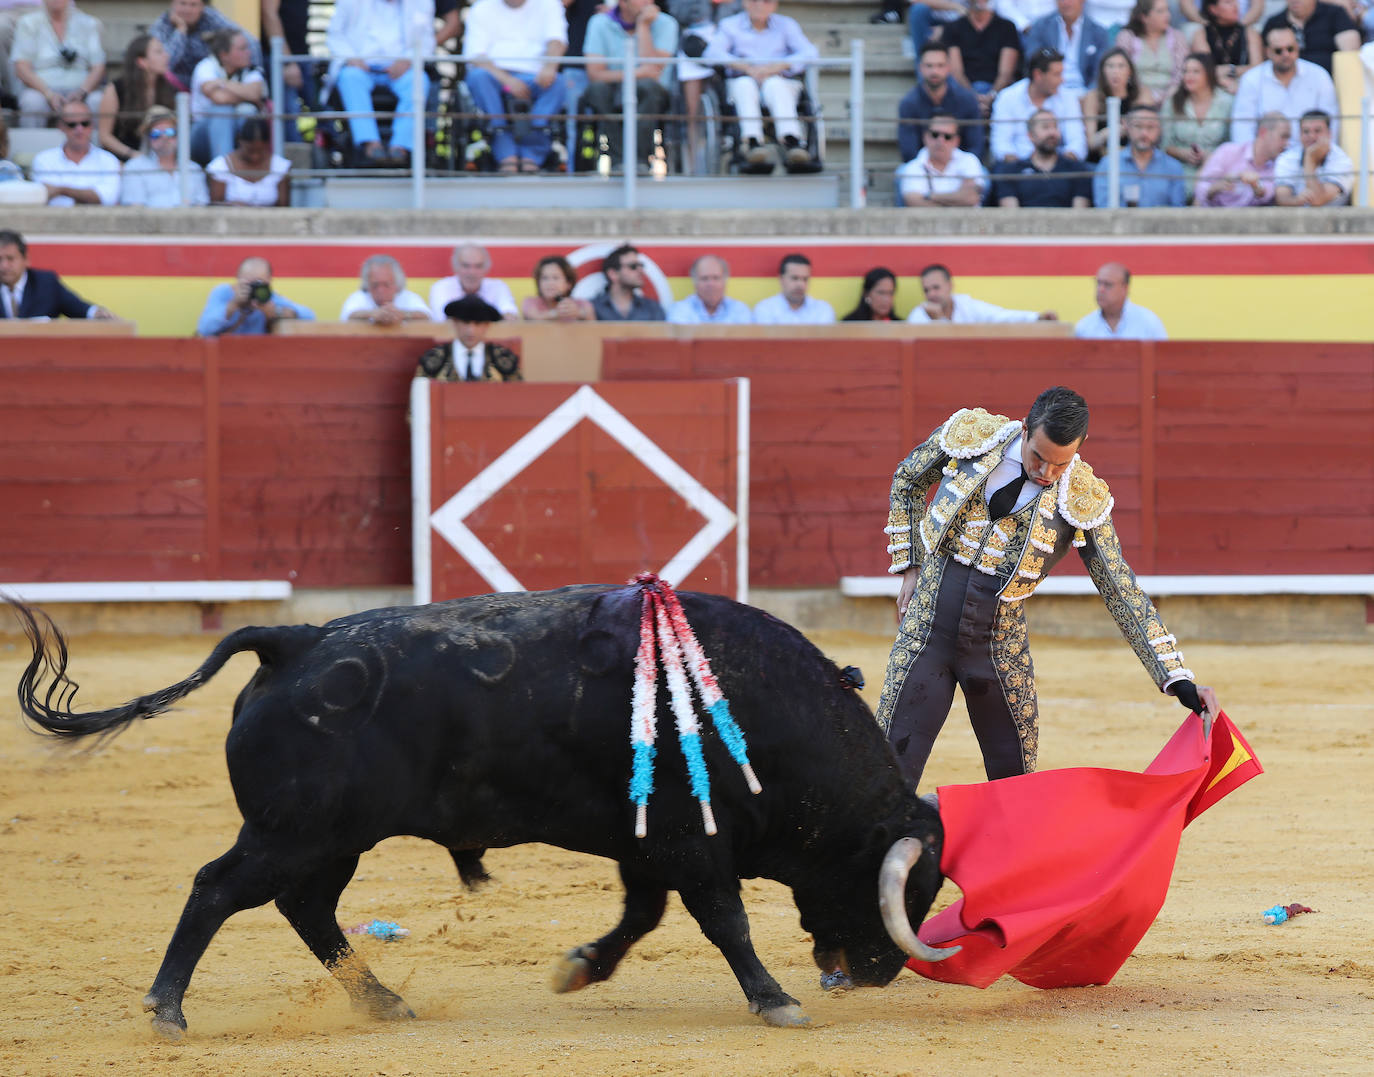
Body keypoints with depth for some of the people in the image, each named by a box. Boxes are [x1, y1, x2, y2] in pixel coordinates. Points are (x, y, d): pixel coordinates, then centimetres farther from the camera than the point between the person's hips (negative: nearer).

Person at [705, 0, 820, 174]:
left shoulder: (786, 25, 15)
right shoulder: (729, 25, 14)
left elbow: (810, 53, -1)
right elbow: (713, 53, -5)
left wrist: (775, 67, -18)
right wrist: (747, 67, -20)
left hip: (780, 80, 0)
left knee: (774, 85, -36)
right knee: (745, 85, -36)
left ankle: (791, 141, -59)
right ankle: (753, 143, -58)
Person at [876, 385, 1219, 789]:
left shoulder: (1083, 500, -7)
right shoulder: (969, 434, -5)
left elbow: (1122, 593, -4)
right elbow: (907, 481, 15)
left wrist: (1181, 682, -10)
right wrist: (909, 567, 10)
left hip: (1000, 639, 0)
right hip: (929, 618, 0)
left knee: (1014, 774, 4)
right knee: (894, 761, -5)